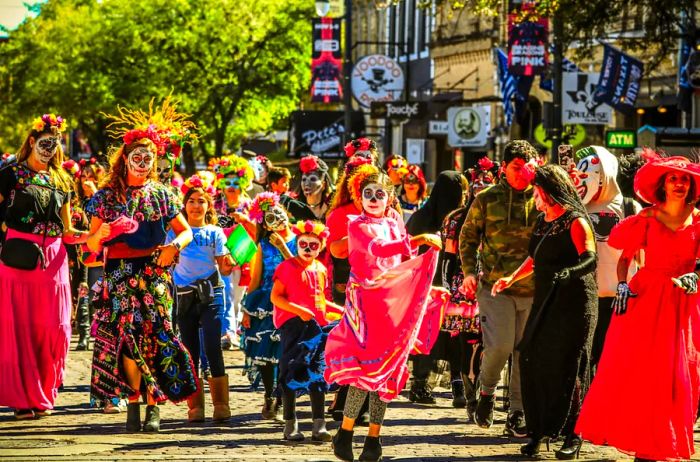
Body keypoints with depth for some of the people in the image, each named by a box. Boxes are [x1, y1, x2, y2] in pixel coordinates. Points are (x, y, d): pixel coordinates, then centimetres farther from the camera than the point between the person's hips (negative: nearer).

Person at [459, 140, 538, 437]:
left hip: (533, 289, 2)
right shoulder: (487, 199, 1)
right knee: (499, 345, -13)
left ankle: (517, 412, 16)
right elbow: (468, 236, 10)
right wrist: (469, 271, -1)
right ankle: (487, 390, 17)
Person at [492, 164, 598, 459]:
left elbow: (589, 260, -20)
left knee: (567, 368, -5)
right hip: (545, 301, 8)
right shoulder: (543, 222, 15)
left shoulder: (575, 222, -10)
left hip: (573, 304, -8)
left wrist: (568, 273, -37)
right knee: (534, 363, 2)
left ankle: (572, 437, 4)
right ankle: (538, 432, 9)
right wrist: (512, 279, 22)